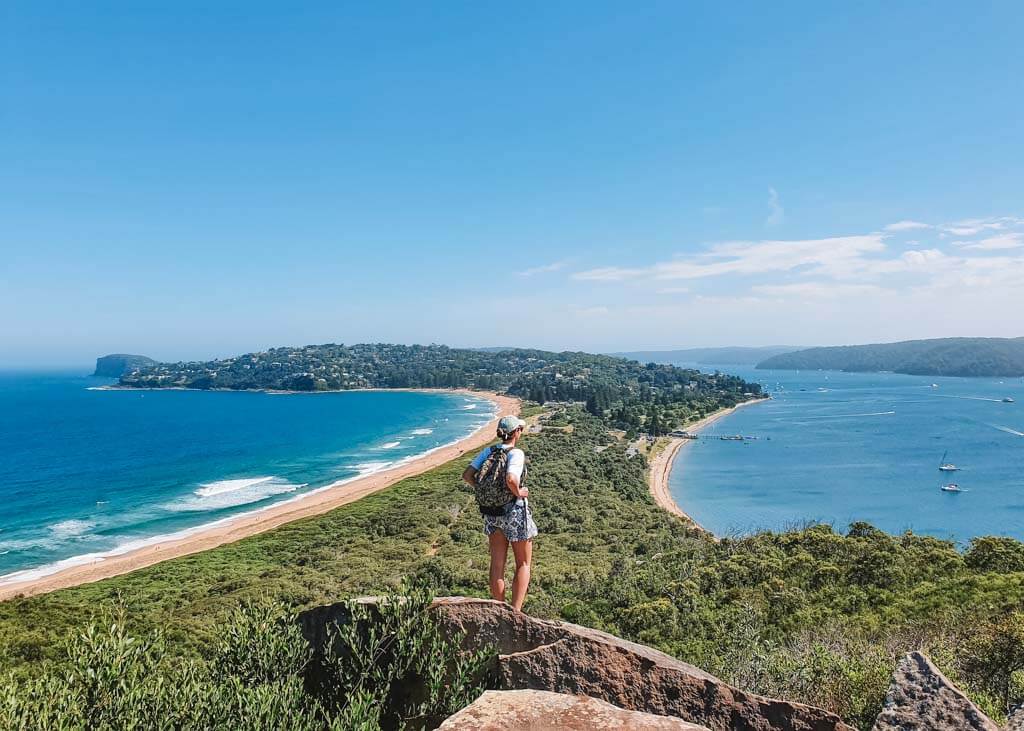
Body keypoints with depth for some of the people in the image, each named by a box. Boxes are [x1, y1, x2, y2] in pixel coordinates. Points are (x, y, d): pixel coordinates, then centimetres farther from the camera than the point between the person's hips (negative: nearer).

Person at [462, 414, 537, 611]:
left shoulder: (488, 451, 1)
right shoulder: (516, 453, -18)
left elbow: (467, 475, -3)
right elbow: (511, 479, -35)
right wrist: (518, 492, -16)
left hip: (492, 512, 6)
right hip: (515, 511, -5)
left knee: (497, 565, 12)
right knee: (523, 564, 10)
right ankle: (515, 612, 5)